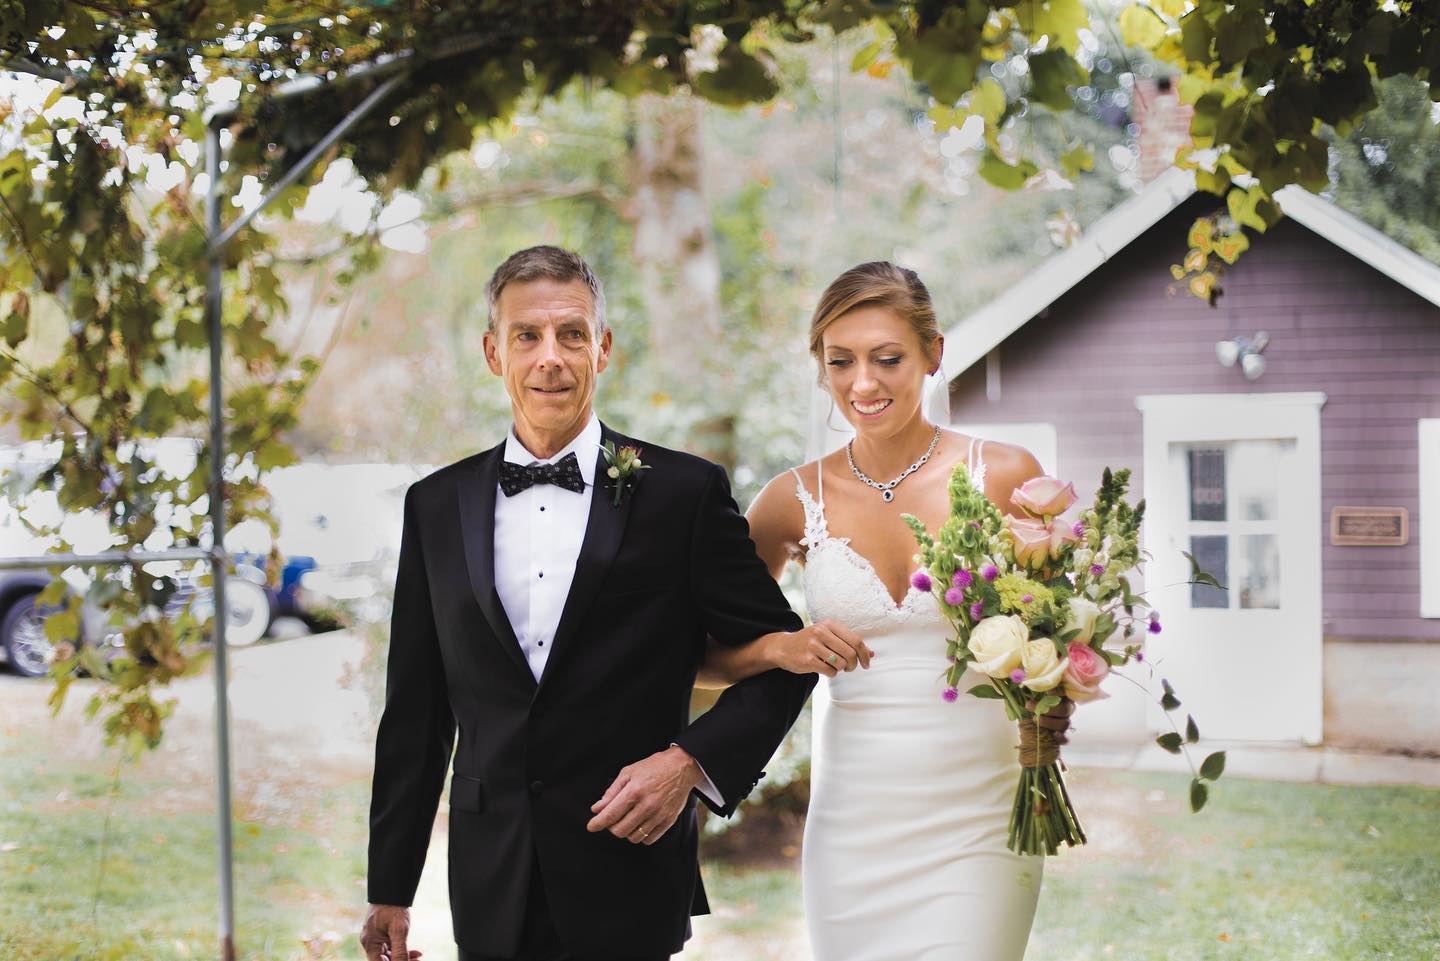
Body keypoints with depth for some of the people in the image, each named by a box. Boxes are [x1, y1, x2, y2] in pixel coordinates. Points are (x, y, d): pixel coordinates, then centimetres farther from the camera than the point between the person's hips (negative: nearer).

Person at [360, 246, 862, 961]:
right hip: (490, 893, 2)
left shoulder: (684, 492, -2)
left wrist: (690, 760, -13)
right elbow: (415, 714, 10)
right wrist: (390, 889, 10)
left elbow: (780, 654, 3)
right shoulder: (436, 506, 7)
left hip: (629, 893, -2)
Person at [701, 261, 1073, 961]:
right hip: (851, 820, 2)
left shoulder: (1005, 477, -2)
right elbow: (701, 654, 11)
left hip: (976, 819, -2)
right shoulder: (794, 501, 3)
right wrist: (777, 648, -10)